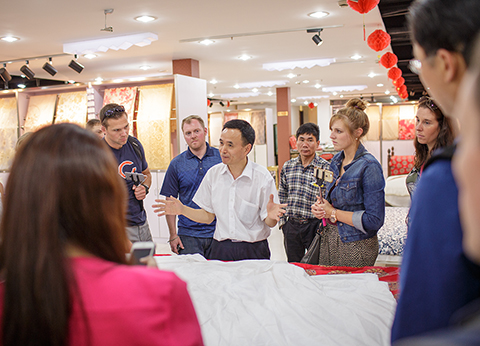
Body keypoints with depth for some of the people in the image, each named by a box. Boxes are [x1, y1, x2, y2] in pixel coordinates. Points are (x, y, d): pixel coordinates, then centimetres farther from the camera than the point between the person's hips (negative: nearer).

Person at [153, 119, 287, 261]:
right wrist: (182, 210, -4)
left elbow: (269, 223, -5)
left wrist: (271, 216, -27)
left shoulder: (263, 177, -9)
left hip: (253, 251, -3)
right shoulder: (213, 173, 3)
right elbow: (208, 216, 9)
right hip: (220, 249, 3)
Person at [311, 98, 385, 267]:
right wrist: (319, 207, -4)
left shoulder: (369, 167, -18)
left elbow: (374, 220, -21)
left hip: (355, 247, -7)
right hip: (329, 240, 7)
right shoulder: (336, 160, 6)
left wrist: (333, 213, -15)